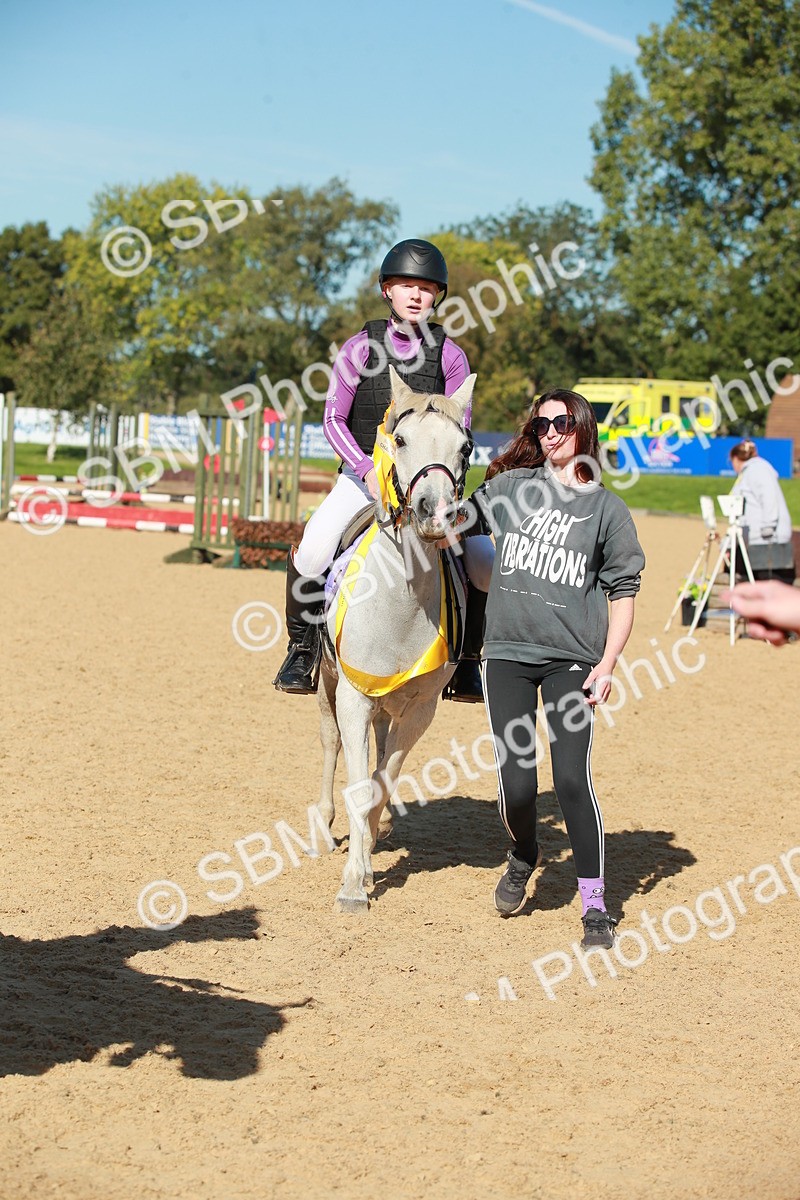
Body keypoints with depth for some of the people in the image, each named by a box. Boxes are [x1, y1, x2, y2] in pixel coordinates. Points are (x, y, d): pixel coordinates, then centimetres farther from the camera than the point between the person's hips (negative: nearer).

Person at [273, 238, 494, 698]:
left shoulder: (450, 356, 0)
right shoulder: (361, 348, -1)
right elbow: (334, 419, -2)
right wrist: (368, 470, -16)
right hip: (363, 472, -1)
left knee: (485, 563, -17)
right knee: (312, 552, -25)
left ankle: (466, 659, 6)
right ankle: (303, 651, -1)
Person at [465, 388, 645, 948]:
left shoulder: (606, 508, 4)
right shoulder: (510, 487, 9)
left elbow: (624, 592, 3)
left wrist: (607, 663, -6)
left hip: (572, 658, -1)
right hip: (508, 652, 2)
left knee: (572, 778, -11)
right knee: (517, 784, -4)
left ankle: (595, 906, 1)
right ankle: (524, 856, 30)